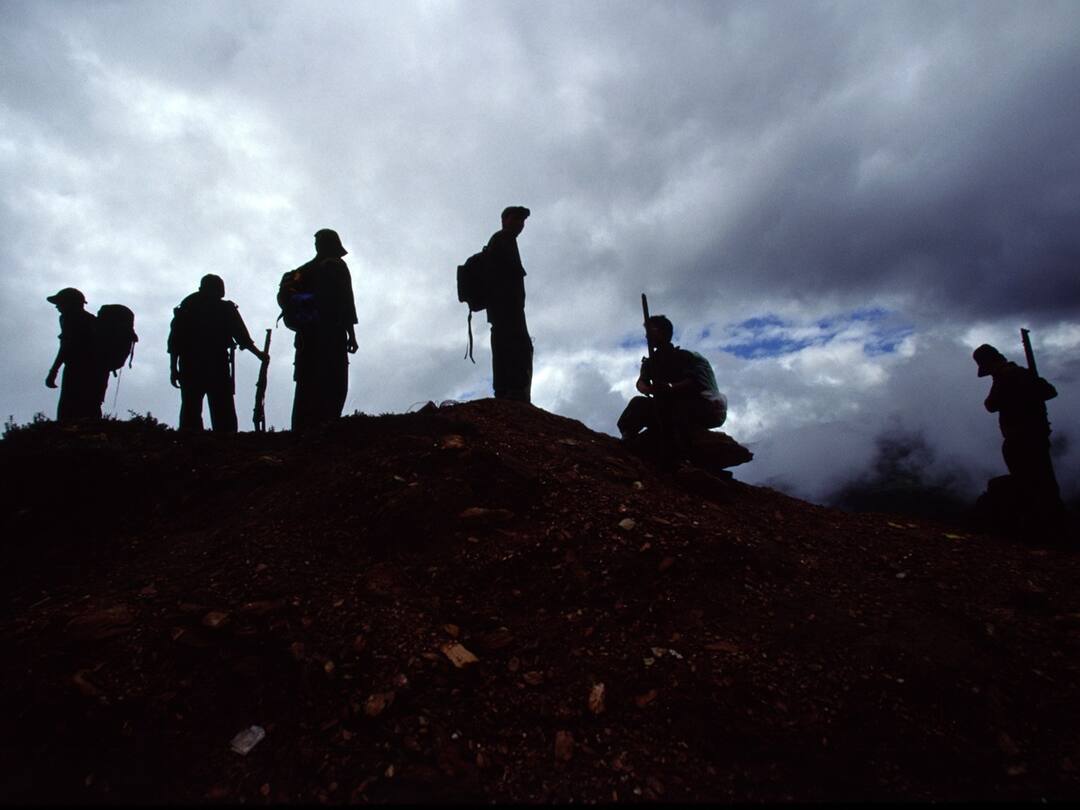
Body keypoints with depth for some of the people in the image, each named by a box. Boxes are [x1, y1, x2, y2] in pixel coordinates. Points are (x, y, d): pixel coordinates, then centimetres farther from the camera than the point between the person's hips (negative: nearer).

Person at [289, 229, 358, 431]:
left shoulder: (301, 271, 21)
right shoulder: (336, 266, 2)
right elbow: (345, 302, -7)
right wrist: (351, 334, -7)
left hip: (306, 336, 7)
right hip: (331, 335, -6)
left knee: (306, 388, 6)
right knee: (333, 385, -10)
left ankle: (301, 431, 3)